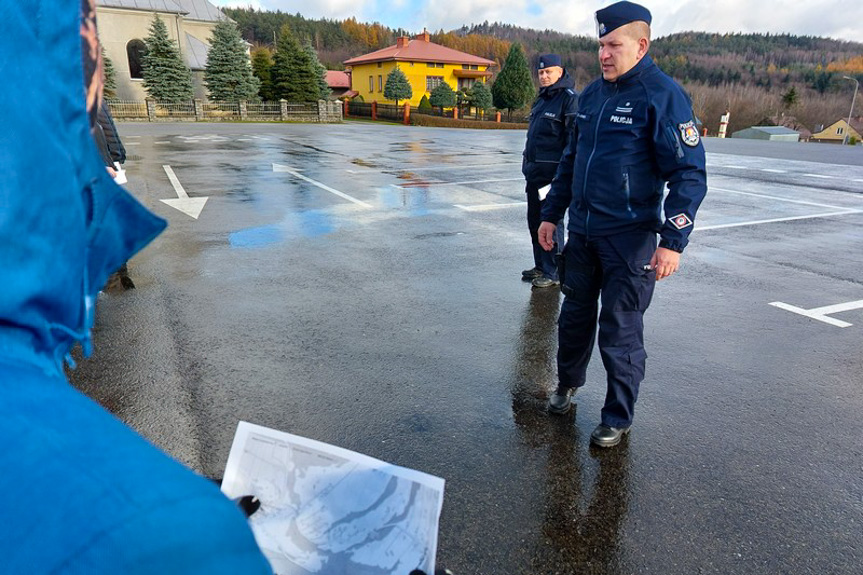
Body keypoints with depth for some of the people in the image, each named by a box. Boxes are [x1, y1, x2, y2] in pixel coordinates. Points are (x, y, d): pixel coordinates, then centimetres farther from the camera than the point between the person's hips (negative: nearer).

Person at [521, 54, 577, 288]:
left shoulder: (570, 99, -10)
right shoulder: (542, 98, 18)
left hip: (552, 172, -9)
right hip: (534, 171, 9)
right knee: (535, 220, 14)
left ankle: (553, 273, 5)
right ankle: (541, 266, 27)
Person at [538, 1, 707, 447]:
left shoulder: (663, 96, -10)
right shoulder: (591, 95, 10)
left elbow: (689, 173, -13)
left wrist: (673, 241, -20)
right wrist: (551, 214, 17)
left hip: (630, 239, -6)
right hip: (582, 232, 6)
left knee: (620, 333, 3)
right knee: (575, 316, 17)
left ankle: (618, 419, 22)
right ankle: (567, 383, 40)